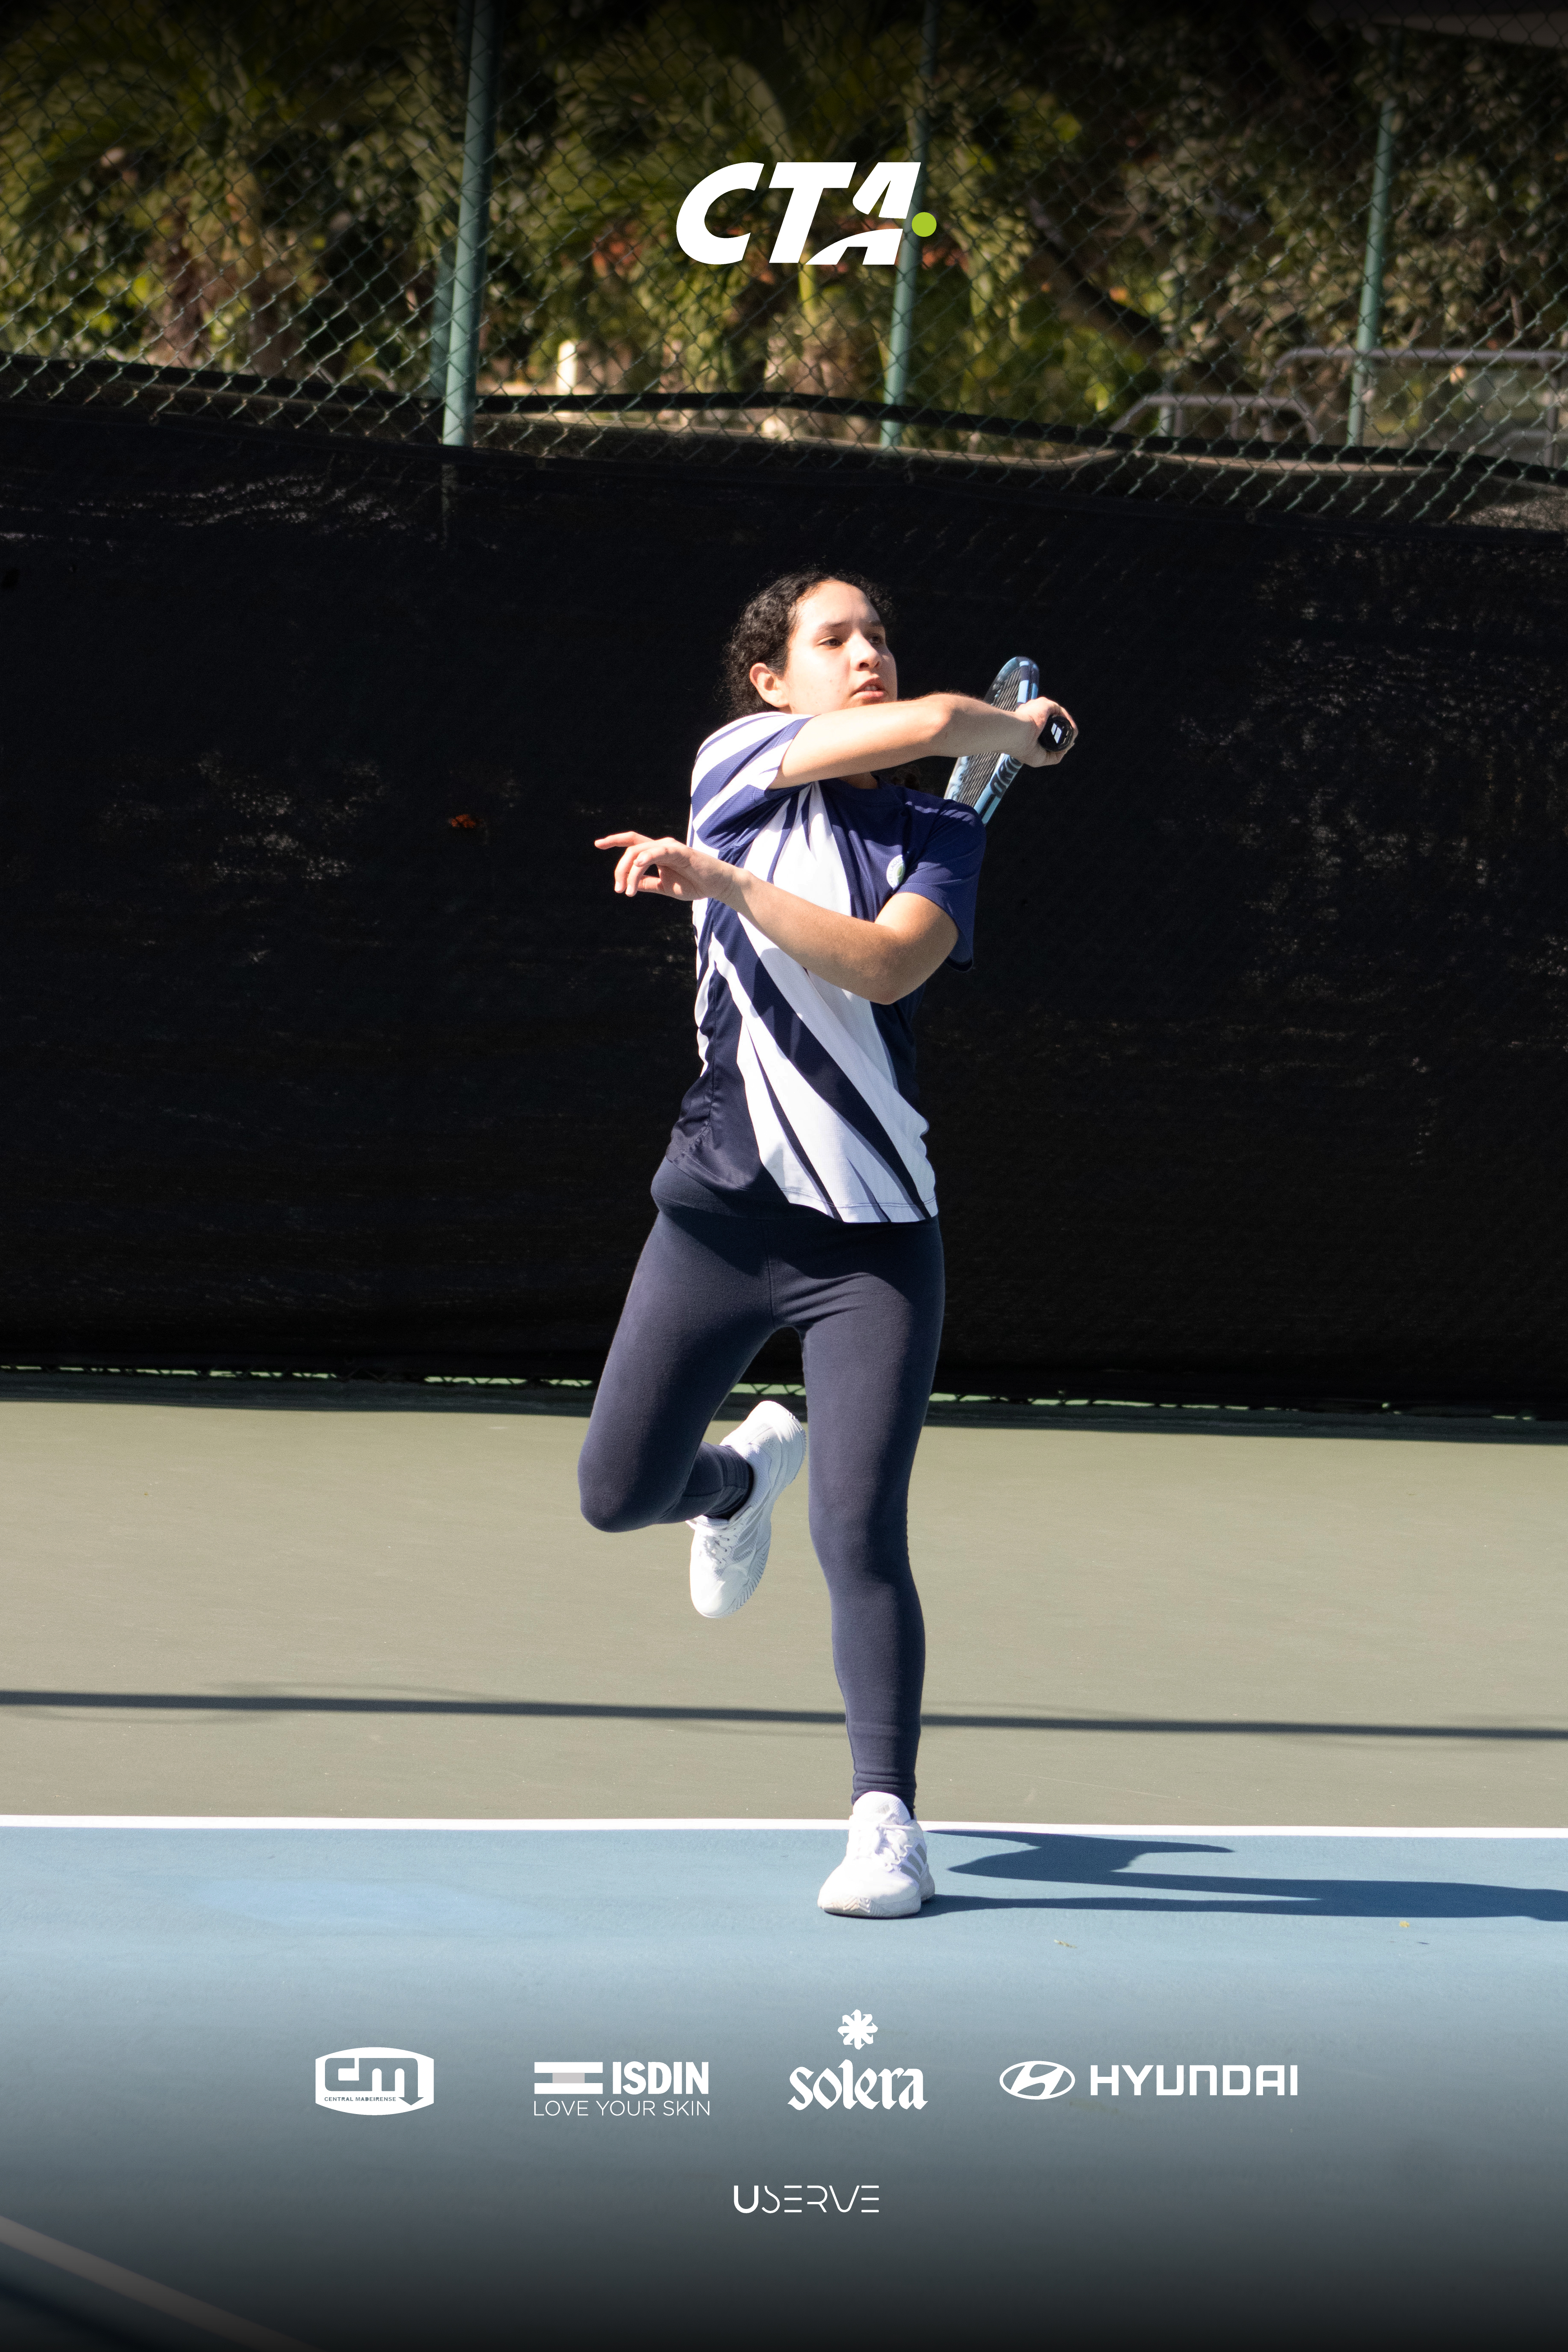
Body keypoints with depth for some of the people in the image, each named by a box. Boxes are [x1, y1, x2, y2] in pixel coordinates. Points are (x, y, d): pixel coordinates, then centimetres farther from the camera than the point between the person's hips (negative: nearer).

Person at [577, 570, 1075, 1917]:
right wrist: (1018, 729, 6)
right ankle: (745, 1476, 43)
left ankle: (887, 1826, -10)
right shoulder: (741, 767, 1)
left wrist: (725, 883, -25)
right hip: (720, 1210, 2)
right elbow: (932, 722, -14)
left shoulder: (940, 839, 3)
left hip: (873, 1235, -2)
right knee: (619, 1494, 7)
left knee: (861, 1528, -14)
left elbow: (888, 963, -18)